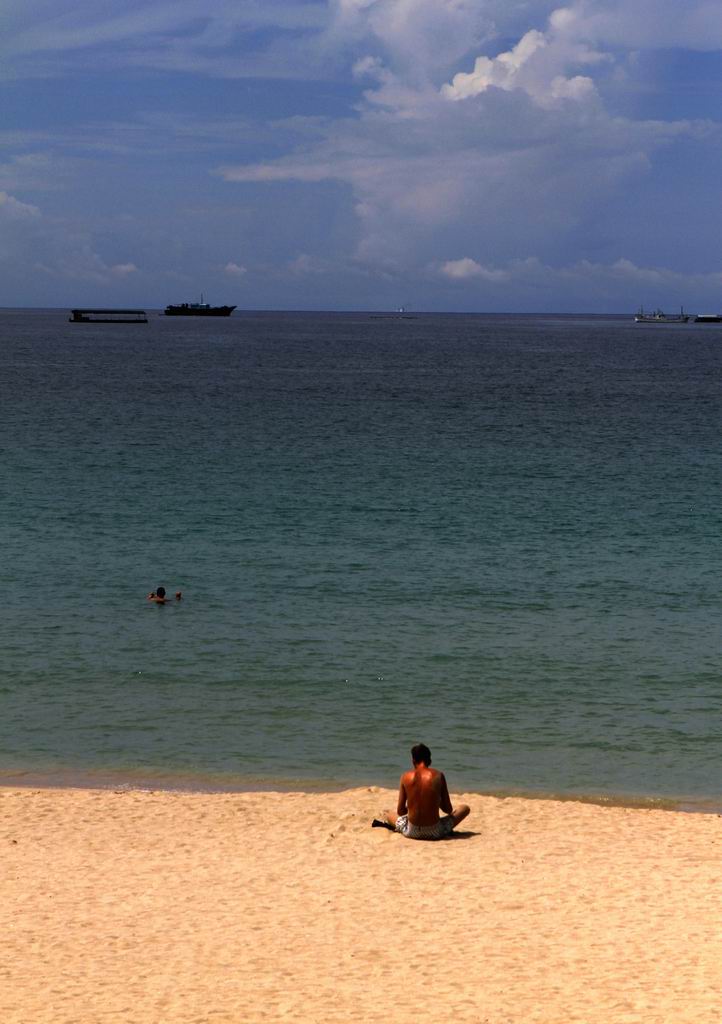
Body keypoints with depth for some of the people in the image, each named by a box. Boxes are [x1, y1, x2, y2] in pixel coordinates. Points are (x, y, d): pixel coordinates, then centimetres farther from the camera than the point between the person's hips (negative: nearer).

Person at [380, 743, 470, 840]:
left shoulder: (406, 777, -3)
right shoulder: (438, 776, -5)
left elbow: (400, 811, 3)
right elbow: (448, 810, 1)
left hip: (412, 832, 4)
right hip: (435, 832, -4)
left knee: (387, 814, 34)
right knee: (464, 808, 21)